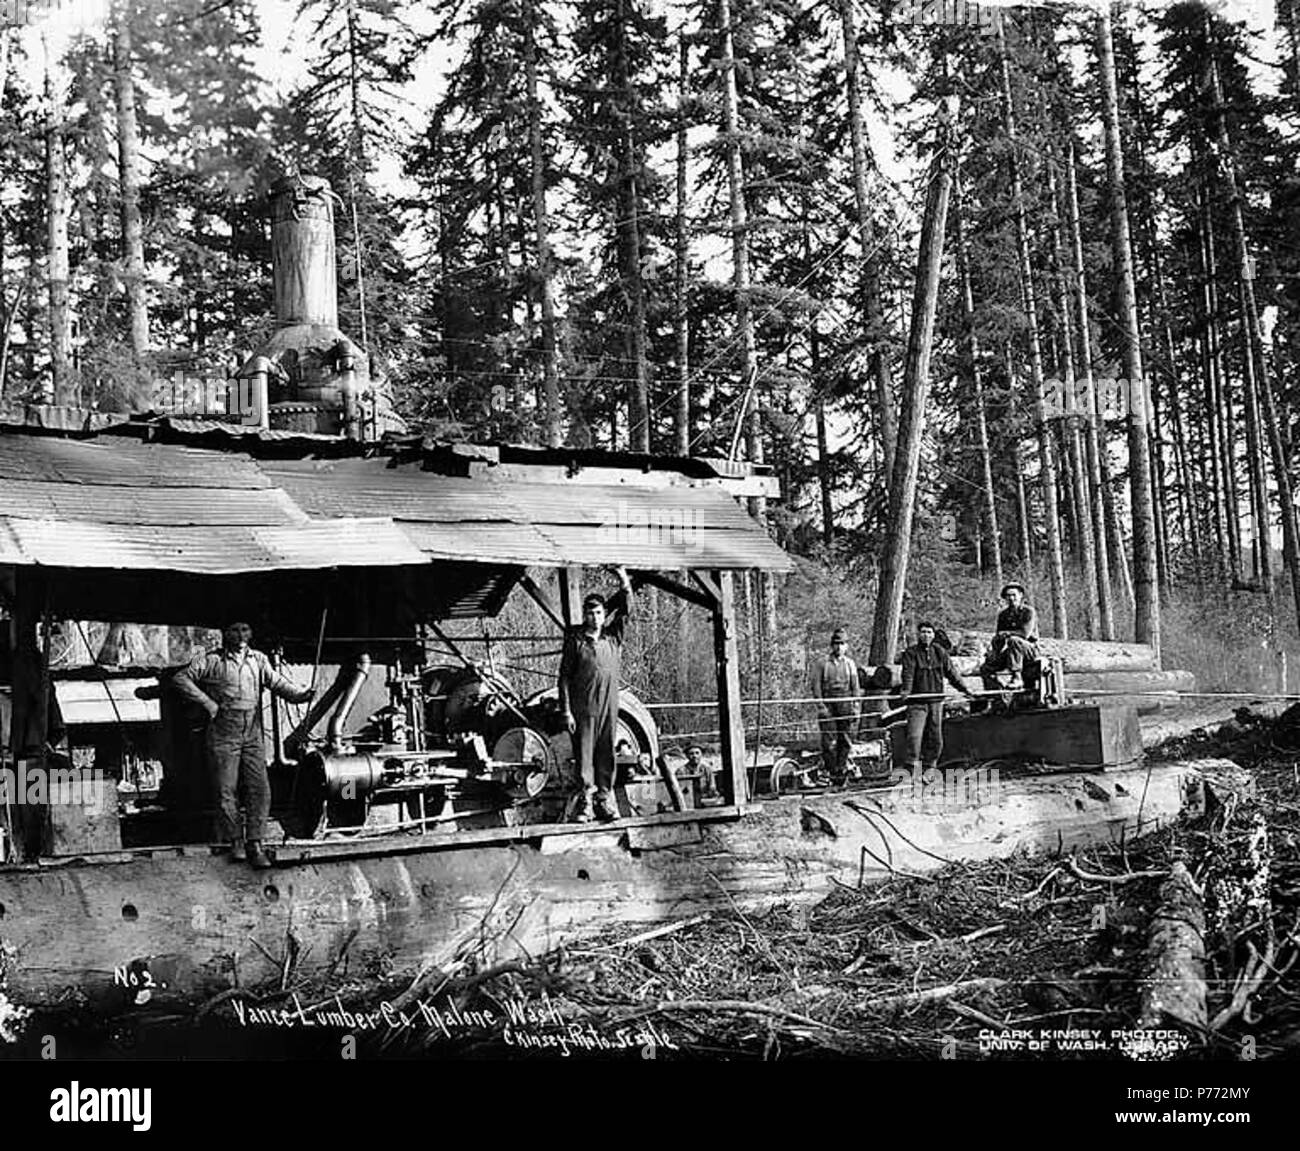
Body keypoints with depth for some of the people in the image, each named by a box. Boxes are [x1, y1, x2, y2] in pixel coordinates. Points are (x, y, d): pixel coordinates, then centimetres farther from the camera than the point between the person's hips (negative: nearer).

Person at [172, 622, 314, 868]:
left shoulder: (258, 660, 13)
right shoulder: (211, 661, 3)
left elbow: (277, 682, 4)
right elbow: (180, 678, -1)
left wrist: (299, 694, -16)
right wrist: (207, 702, -7)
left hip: (253, 735, 3)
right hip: (223, 735, -3)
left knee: (260, 789, -5)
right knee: (226, 790, 0)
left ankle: (254, 843, 0)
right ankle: (235, 841, 14)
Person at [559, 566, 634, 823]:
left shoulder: (613, 636, 10)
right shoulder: (575, 639, 0)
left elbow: (626, 609, 6)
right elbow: (564, 676, -1)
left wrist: (624, 582, -10)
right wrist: (566, 711, -7)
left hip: (609, 707, 3)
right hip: (583, 708, -3)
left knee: (607, 756, 5)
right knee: (584, 756, -3)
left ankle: (604, 800, 10)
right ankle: (584, 803, -2)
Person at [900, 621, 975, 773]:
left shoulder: (940, 652, 11)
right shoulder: (911, 653, -2)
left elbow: (951, 673, 14)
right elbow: (908, 673, -15)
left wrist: (964, 689, 7)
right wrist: (906, 690, -32)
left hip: (936, 702, 4)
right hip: (917, 702, -4)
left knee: (935, 739, 6)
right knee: (914, 737, -14)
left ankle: (929, 766, 16)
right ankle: (913, 766, -12)